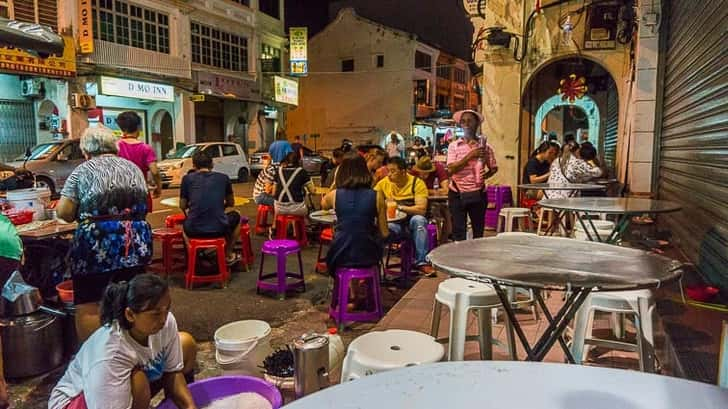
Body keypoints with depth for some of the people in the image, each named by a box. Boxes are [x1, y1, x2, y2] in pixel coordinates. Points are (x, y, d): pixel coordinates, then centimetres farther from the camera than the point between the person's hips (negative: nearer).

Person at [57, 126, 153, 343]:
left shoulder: (84, 170, -1)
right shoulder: (134, 168, 13)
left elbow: (63, 212, -7)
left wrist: (83, 215, 12)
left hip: (97, 244, -5)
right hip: (137, 242, 5)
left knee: (88, 306, 5)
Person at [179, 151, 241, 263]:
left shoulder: (187, 178, 7)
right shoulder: (223, 177, 8)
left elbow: (183, 206, 14)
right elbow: (231, 203, 20)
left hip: (193, 230, 1)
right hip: (219, 229, -1)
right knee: (236, 216, 31)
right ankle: (228, 255, 32)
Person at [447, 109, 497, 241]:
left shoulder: (485, 146, 1)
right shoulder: (453, 146, -2)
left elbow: (494, 168, 11)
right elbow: (451, 169, -13)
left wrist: (487, 174, -11)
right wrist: (470, 155, -19)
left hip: (478, 194, 1)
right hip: (457, 194, -1)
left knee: (478, 230, 11)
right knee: (458, 231, 2)